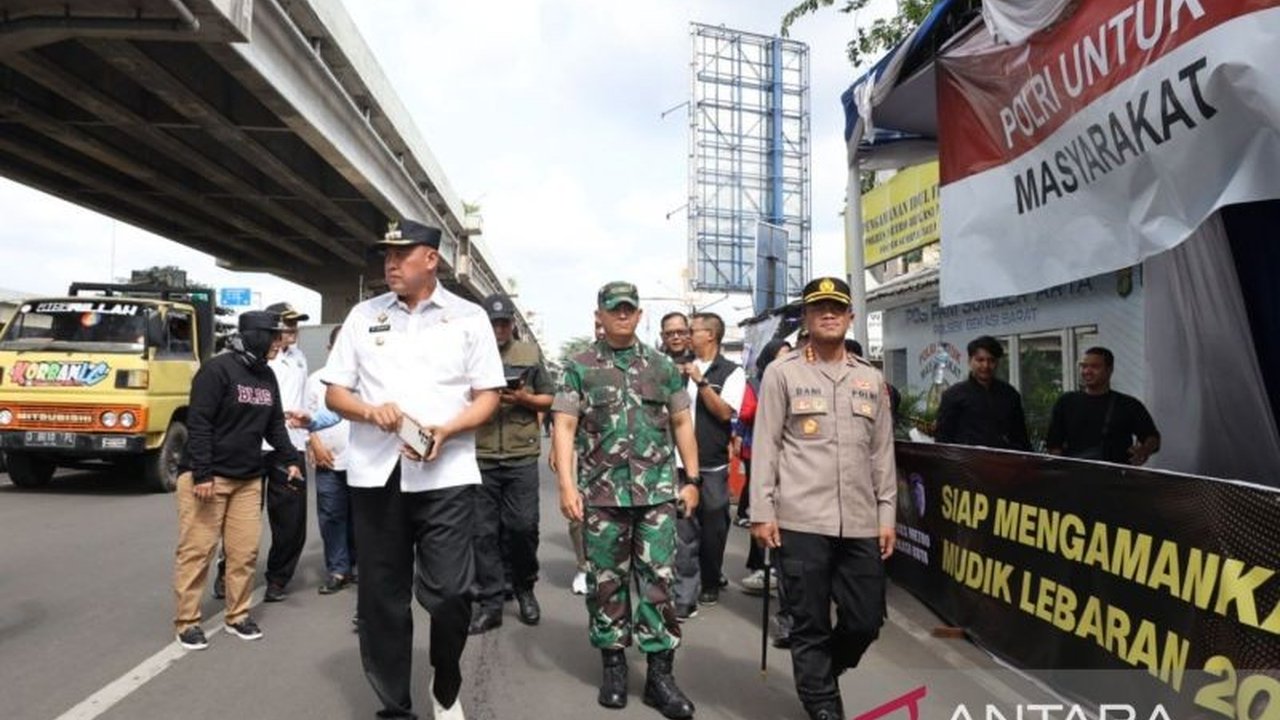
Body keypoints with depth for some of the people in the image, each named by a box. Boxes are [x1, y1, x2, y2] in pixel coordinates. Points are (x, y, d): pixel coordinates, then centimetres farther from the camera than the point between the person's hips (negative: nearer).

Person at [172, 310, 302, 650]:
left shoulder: (267, 376, 10)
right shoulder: (217, 369, -14)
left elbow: (274, 424, 17)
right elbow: (198, 423, -17)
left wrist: (290, 459, 4)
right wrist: (202, 474, -21)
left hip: (248, 479, 7)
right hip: (205, 476, -7)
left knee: (245, 550, 7)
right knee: (196, 550, 0)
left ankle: (238, 615, 19)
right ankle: (187, 622, 12)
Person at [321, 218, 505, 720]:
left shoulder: (469, 317, 5)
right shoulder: (364, 316, 11)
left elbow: (488, 396, 3)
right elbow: (334, 392, 12)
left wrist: (446, 430, -15)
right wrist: (370, 411, -10)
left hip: (447, 474, -2)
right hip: (374, 474, 3)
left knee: (449, 592, -6)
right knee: (381, 596, 7)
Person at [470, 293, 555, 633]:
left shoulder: (530, 354, 10)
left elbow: (549, 400, 11)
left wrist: (525, 399, -7)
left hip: (522, 455, 0)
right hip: (480, 457, 0)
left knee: (523, 526, 0)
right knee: (484, 531, 3)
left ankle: (525, 588, 24)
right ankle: (489, 603, 12)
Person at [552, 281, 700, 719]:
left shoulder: (662, 365, 10)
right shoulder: (579, 367, 3)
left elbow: (682, 423, 13)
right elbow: (564, 427, -3)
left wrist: (692, 480, 8)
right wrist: (567, 484, -12)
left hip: (658, 492, 1)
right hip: (601, 493, -1)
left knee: (659, 579, 1)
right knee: (606, 581, 7)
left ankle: (660, 674, 9)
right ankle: (614, 664, 22)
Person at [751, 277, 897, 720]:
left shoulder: (871, 379, 14)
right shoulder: (782, 373, 3)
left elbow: (882, 453, 14)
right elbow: (765, 446, -1)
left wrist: (886, 516, 10)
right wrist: (762, 511, -6)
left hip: (861, 524, 4)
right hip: (801, 521, -4)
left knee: (866, 620, 9)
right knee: (810, 624, 3)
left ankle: (820, 677, 36)